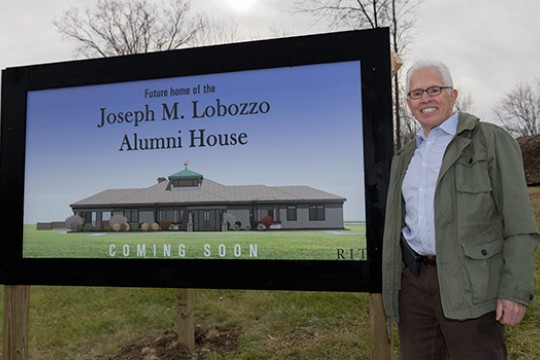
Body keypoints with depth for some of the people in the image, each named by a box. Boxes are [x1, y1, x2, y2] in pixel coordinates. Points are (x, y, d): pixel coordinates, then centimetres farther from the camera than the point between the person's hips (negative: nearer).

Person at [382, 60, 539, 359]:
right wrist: (390, 288, 14)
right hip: (412, 281, 5)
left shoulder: (492, 141, -1)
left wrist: (515, 290, -12)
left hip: (469, 287, -5)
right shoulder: (405, 157, 14)